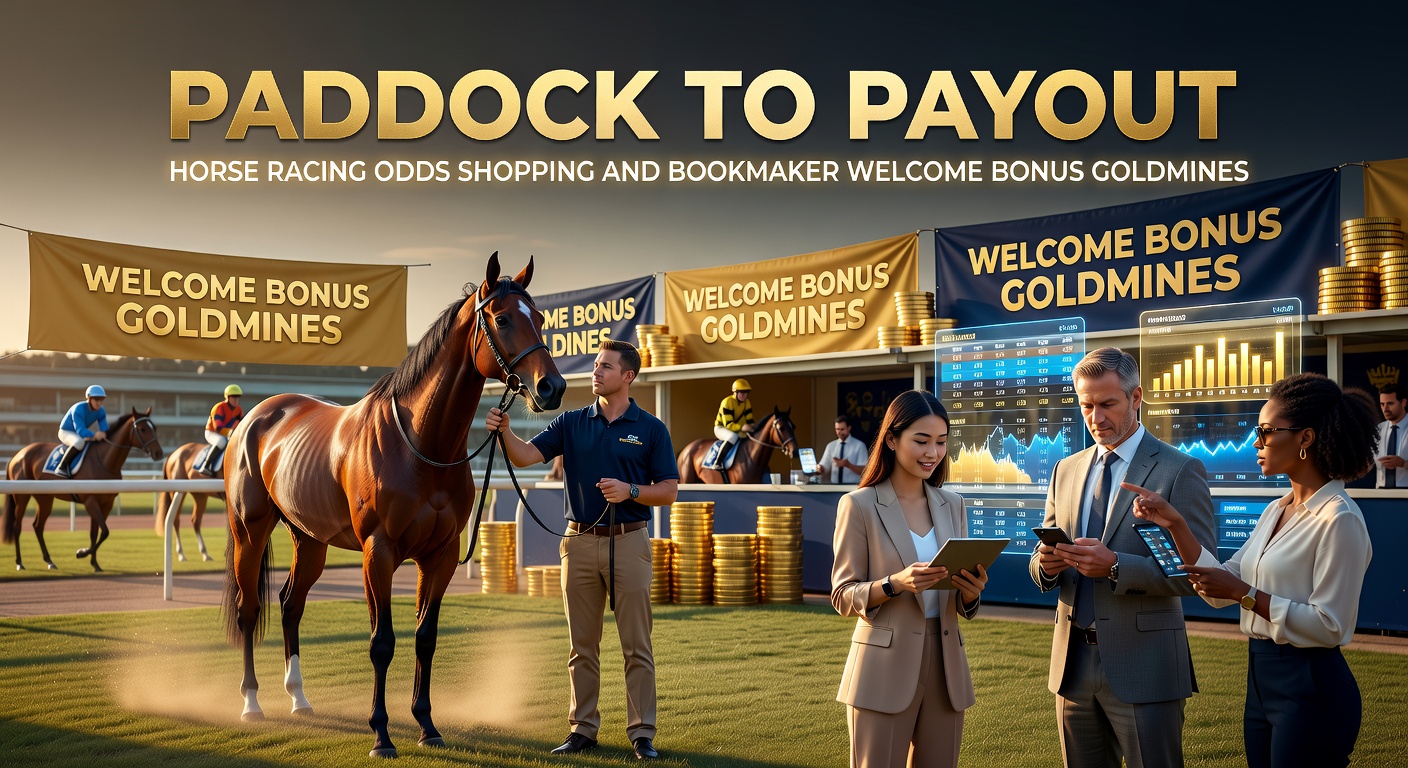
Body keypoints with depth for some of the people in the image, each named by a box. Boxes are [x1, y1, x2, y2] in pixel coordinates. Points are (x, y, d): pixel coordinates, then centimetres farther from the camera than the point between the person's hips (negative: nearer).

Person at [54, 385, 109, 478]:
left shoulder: (101, 411, -10)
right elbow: (80, 430, -38)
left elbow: (104, 429, -14)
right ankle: (62, 466, -30)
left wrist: (103, 434, -38)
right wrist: (94, 435, -54)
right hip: (66, 432, -7)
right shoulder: (78, 409, -30)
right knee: (79, 441, -40)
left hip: (82, 433, 7)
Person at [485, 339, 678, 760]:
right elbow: (525, 456, -4)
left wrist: (630, 491, -17)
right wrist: (504, 431, -22)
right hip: (580, 542, 3)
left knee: (636, 645, 1)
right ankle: (583, 728, 18)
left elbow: (668, 491, -1)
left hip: (628, 541, -3)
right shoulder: (572, 423, 7)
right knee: (583, 645, 9)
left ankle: (642, 733, 6)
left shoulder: (650, 429, 0)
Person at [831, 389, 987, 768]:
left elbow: (961, 604, 13)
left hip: (945, 664, 5)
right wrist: (896, 583, -23)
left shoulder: (951, 504, 10)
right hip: (885, 669, -5)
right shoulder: (860, 505, -5)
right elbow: (843, 596, -6)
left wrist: (971, 590, -10)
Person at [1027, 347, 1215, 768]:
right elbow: (1041, 565, 14)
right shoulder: (1066, 470, 12)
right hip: (1073, 661, 5)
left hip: (1143, 667, -5)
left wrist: (1115, 566, -24)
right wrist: (1045, 563, -10)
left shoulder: (1180, 471, -6)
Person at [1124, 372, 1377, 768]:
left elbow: (1329, 626, -19)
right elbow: (1222, 591, 8)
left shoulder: (1339, 519, -16)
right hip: (1261, 679, 8)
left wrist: (1245, 593, -20)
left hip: (1310, 690, -8)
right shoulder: (1276, 511, 11)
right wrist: (1176, 525, -1)